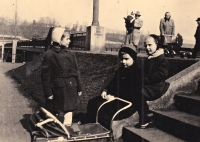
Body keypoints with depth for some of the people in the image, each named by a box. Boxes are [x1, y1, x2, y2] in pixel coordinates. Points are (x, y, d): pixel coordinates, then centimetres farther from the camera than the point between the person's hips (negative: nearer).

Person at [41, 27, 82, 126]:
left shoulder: (71, 55, 5)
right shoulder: (49, 55, -5)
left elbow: (76, 72, 8)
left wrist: (79, 88, 9)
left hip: (70, 91, 3)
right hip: (57, 91, -3)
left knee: (68, 115, 8)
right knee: (56, 115, 4)